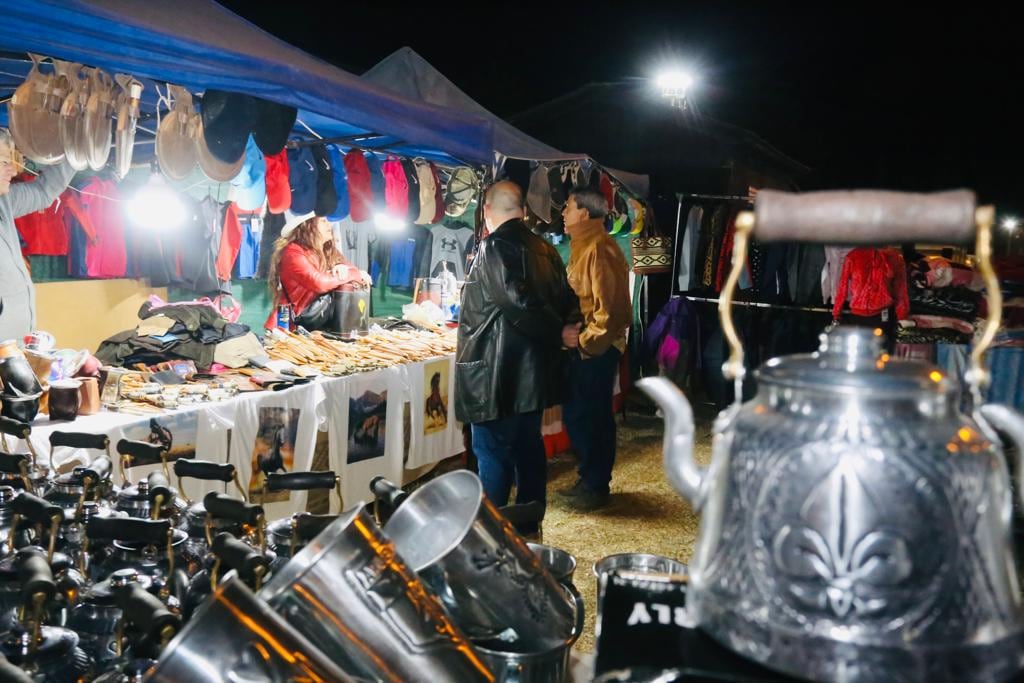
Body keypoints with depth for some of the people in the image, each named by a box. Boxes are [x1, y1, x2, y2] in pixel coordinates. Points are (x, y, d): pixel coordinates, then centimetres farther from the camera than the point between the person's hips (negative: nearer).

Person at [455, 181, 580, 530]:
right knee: (529, 449, 16)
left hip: (496, 376, -8)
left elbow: (519, 304, -23)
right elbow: (567, 301, 8)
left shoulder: (493, 248, -14)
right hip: (535, 372, 8)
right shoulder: (544, 249, 9)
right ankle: (529, 528, 27)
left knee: (493, 454, 1)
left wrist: (557, 333, -12)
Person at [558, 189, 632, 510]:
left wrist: (587, 341, -16)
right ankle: (591, 480, 28)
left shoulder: (598, 248, -17)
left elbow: (608, 305, -22)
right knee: (578, 414, 15)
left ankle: (595, 487, 12)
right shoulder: (584, 246, 14)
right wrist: (580, 338, 13)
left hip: (596, 348, -10)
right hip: (585, 345, 10)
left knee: (588, 416, -1)